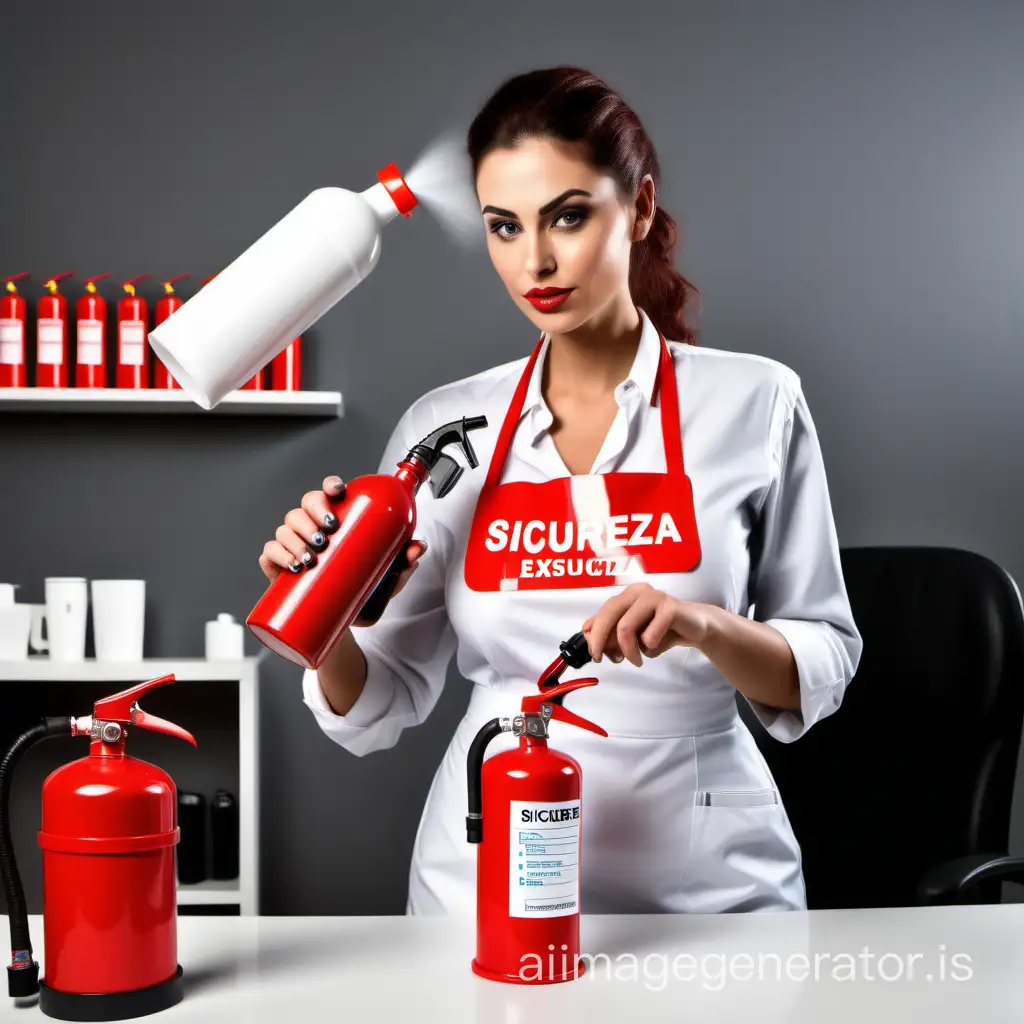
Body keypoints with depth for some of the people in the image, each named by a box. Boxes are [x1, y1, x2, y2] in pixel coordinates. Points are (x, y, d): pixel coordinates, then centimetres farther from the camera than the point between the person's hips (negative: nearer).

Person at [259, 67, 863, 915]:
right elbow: (381, 710, 3)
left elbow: (824, 670, -2)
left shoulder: (754, 402, -6)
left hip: (700, 879, -1)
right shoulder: (441, 428, -1)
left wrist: (704, 626, -20)